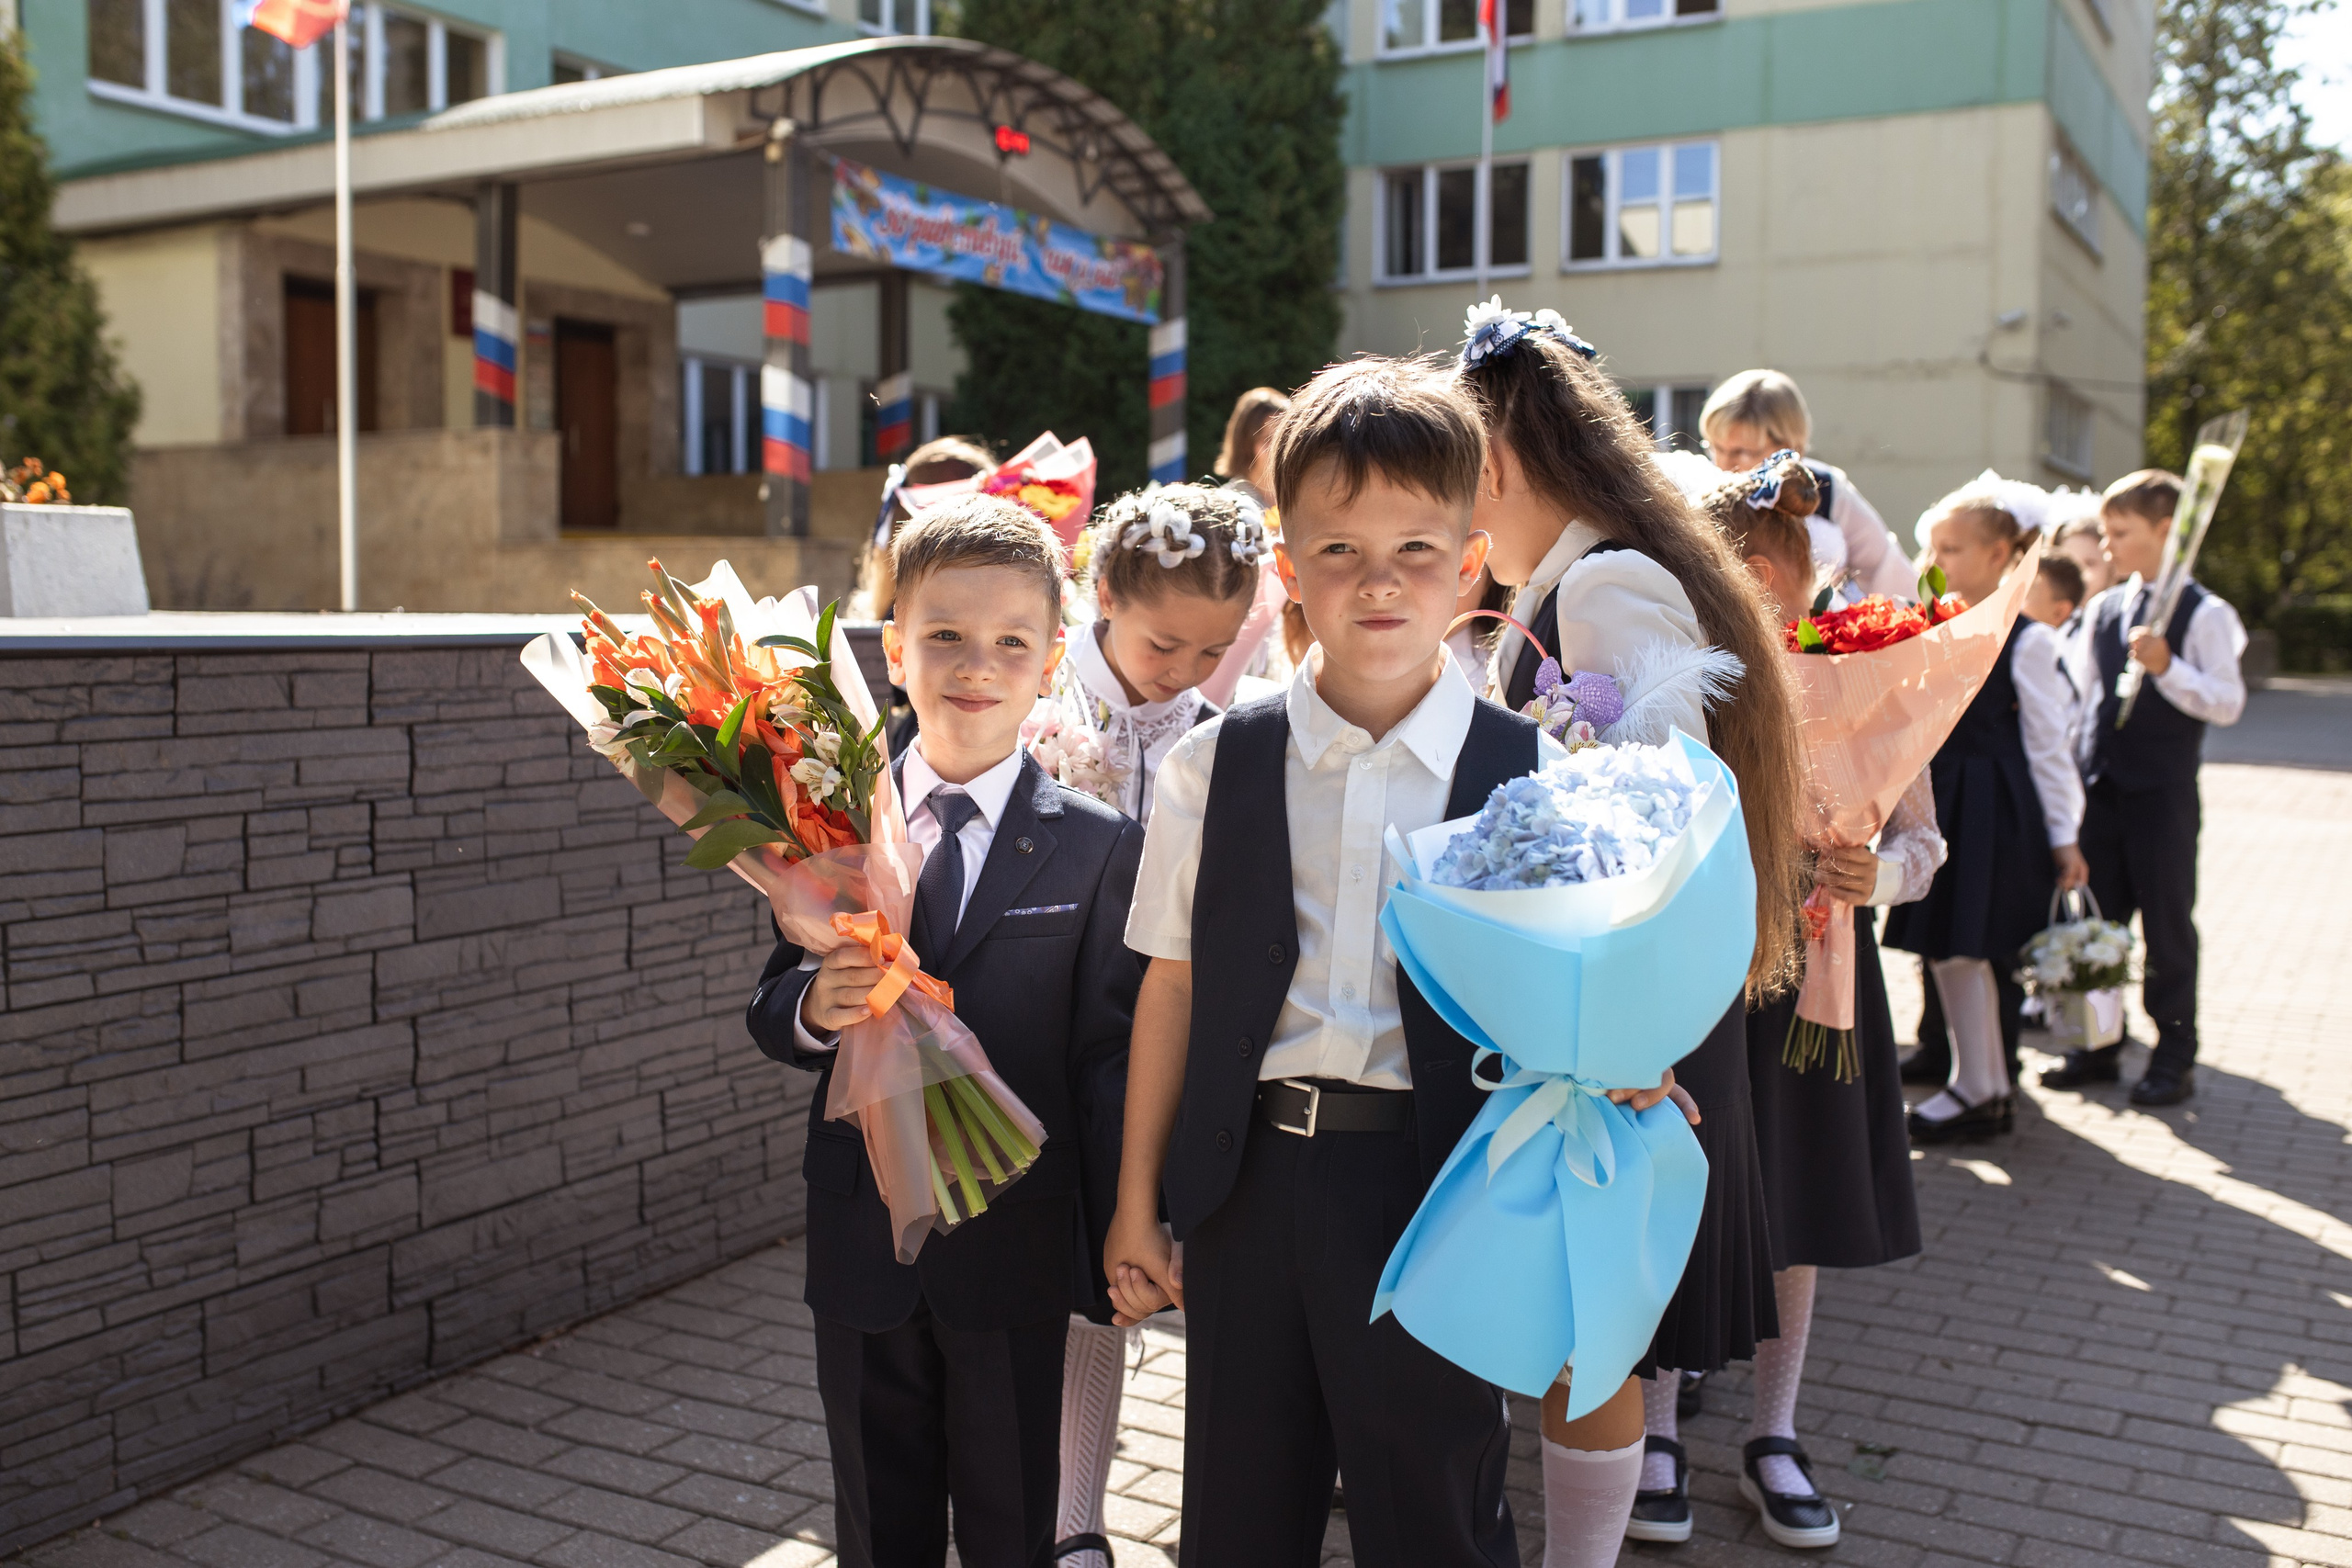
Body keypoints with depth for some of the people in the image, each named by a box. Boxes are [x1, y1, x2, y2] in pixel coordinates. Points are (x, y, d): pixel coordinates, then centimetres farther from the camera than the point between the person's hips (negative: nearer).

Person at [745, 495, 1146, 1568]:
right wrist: (814, 1007, -19)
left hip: (1016, 1250, -2)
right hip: (861, 1243, 2)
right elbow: (772, 1013, 4)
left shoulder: (1099, 847, -6)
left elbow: (1105, 1050, -6)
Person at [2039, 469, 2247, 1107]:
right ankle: (2099, 1046, 22)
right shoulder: (2102, 609, 12)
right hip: (2100, 785, 6)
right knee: (2098, 917, 10)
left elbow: (2228, 703, -13)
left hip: (2163, 790, -6)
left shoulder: (2204, 613, -7)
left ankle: (2175, 1055, 14)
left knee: (2167, 922, 3)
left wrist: (2166, 667, -26)